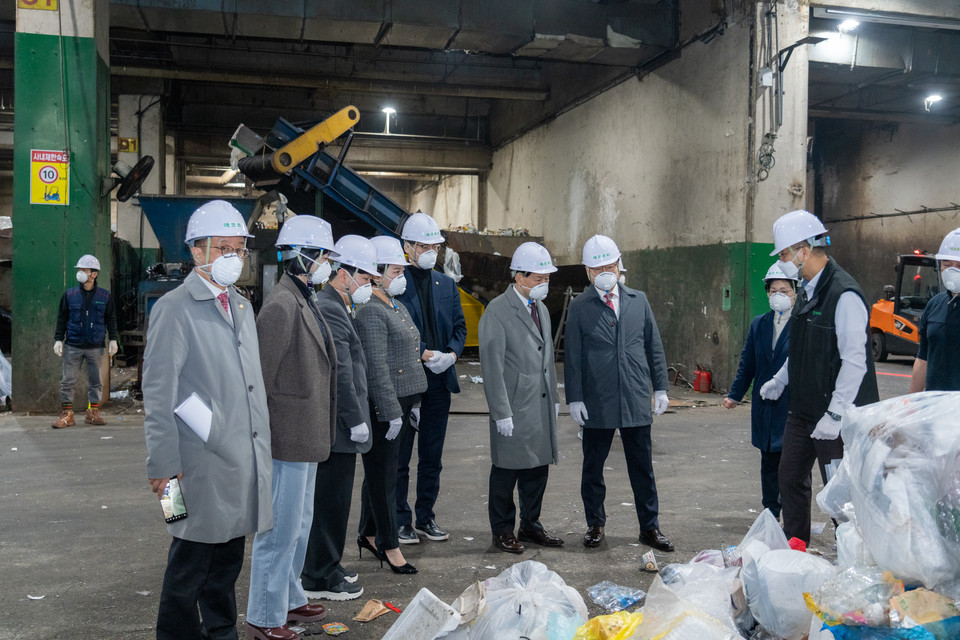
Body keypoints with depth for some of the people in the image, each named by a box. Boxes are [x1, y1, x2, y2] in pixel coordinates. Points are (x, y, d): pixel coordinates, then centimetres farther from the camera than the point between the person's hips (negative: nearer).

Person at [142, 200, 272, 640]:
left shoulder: (242, 306, 15)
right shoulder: (173, 309, -8)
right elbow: (157, 392, -11)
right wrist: (163, 463, -14)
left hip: (245, 456, 7)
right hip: (201, 463, -7)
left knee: (228, 557, 16)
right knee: (192, 559, 3)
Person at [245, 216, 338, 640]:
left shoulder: (307, 302, 13)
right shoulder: (282, 305, -18)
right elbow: (260, 376, -19)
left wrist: (317, 432, 18)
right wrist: (265, 434, -16)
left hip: (307, 438, 10)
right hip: (287, 438, -10)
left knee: (299, 524, 21)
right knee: (280, 528, 0)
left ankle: (289, 599, 36)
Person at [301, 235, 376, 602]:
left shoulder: (338, 308, 16)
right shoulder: (329, 310, -18)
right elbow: (340, 374, -21)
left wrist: (356, 418, 19)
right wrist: (356, 420, -17)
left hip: (338, 426, 11)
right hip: (337, 427, -11)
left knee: (330, 501, 19)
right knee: (331, 502, 0)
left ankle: (325, 567, 32)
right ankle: (319, 579, 12)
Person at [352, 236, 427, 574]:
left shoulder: (398, 306, 15)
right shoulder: (370, 311, -16)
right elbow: (377, 368, -20)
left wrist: (412, 404, 20)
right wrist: (392, 412, -20)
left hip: (401, 402, 9)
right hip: (382, 406, -9)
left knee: (380, 471, 17)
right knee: (383, 473, 2)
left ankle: (369, 534, 29)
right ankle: (389, 544, 12)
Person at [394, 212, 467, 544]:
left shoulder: (447, 284, 13)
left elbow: (460, 326, 13)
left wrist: (451, 353, -6)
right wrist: (425, 354, -19)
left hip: (440, 380, 6)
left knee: (432, 456, 12)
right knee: (400, 456, 4)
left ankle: (426, 517, 23)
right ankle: (400, 520, 14)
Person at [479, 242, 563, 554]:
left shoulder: (542, 309, 14)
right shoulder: (497, 311, -11)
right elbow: (492, 365, -14)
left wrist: (554, 397, 18)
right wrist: (501, 411, -17)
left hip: (542, 405, 7)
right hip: (514, 407, -7)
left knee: (538, 468, 13)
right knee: (507, 471, 2)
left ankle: (530, 525, 28)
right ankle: (503, 531, 17)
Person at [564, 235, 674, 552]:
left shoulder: (638, 300, 8)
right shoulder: (579, 307, 0)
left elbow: (654, 346, 11)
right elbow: (572, 356, 0)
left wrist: (660, 388, 6)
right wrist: (574, 398, -5)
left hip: (636, 400, 2)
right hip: (597, 403, -2)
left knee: (642, 467, 8)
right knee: (593, 467, 9)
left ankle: (650, 527, 20)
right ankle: (595, 524, 25)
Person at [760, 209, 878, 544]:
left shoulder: (844, 294, -19)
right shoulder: (807, 292, 11)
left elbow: (854, 360, -22)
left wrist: (834, 414, -23)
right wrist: (780, 380, 30)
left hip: (837, 416, -9)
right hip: (803, 410, 9)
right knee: (791, 479, 15)